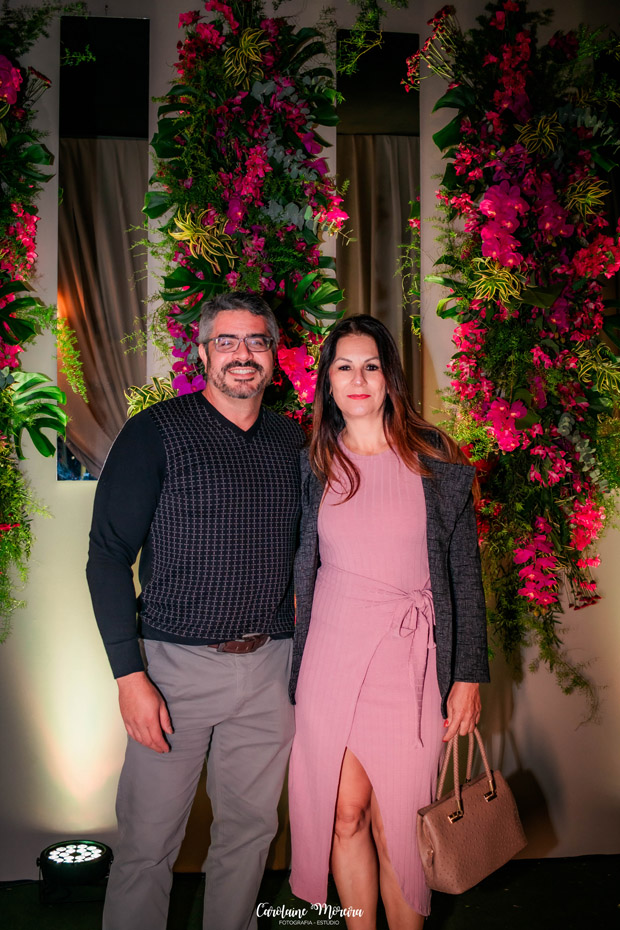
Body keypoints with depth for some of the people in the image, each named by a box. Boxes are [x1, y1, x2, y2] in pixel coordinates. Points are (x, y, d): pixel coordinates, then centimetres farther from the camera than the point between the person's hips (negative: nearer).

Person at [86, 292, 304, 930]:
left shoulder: (292, 441, 8)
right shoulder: (156, 433, -5)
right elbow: (108, 555, -7)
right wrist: (129, 675, -13)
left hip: (271, 666, 4)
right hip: (178, 664, -4)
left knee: (250, 830, 16)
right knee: (148, 842, 7)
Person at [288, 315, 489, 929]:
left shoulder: (436, 460, 0)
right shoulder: (312, 465, 5)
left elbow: (465, 573, 3)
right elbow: (300, 574, 11)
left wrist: (468, 675, 0)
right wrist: (294, 677, 10)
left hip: (412, 658, -1)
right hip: (332, 653, 2)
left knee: (397, 824, 4)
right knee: (345, 814, 9)